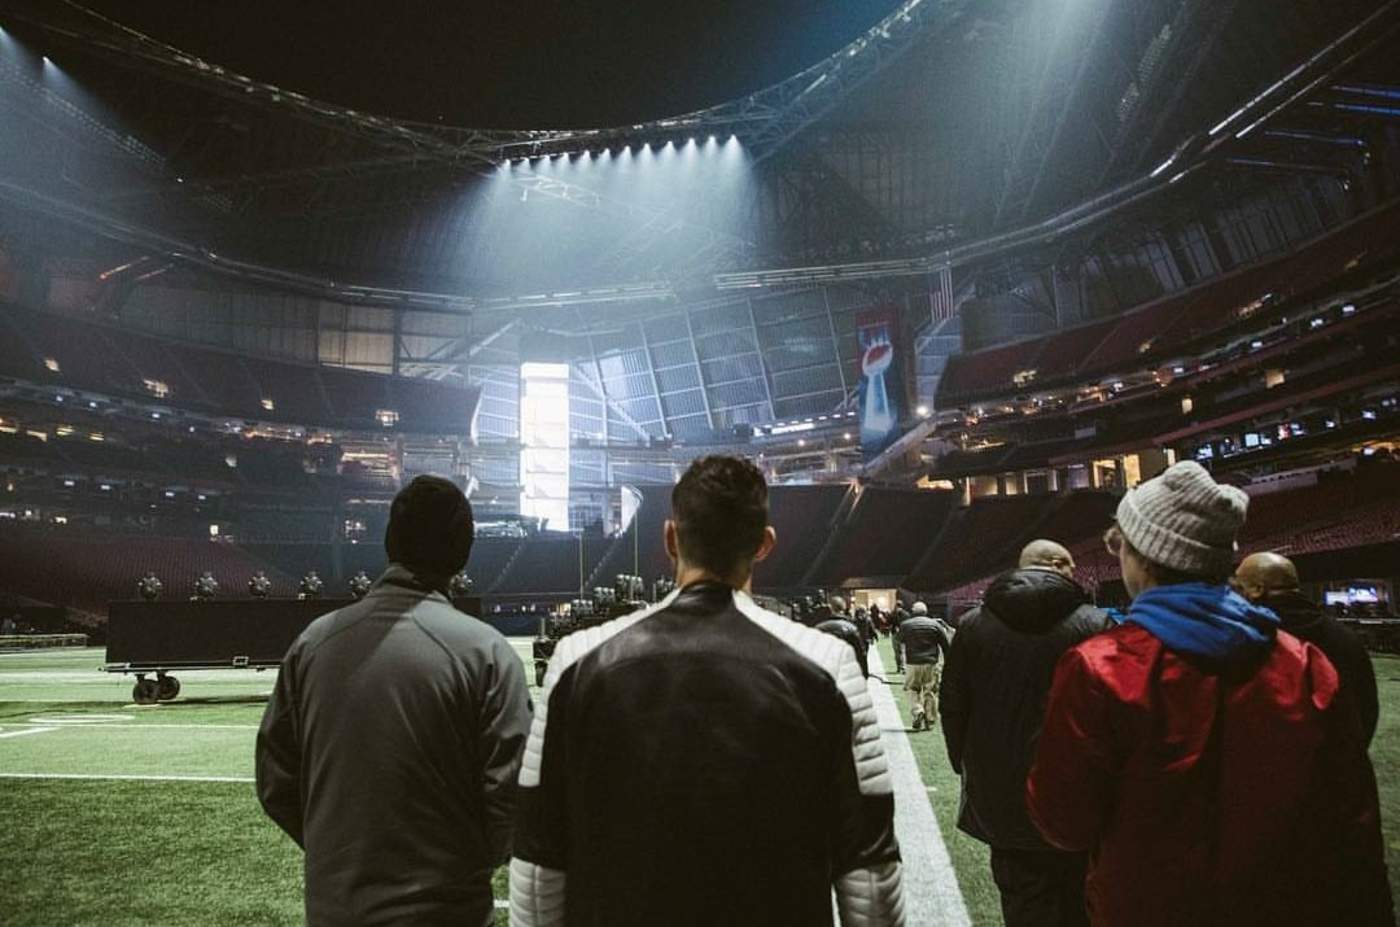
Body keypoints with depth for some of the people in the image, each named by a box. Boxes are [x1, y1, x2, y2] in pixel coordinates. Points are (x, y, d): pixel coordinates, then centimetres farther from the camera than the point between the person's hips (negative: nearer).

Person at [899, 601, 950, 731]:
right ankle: (930, 721, 12)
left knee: (913, 690, 12)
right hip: (932, 664, 1)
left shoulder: (905, 625, 2)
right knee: (931, 692, 9)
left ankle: (917, 712, -10)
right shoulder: (935, 625, 3)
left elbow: (901, 640, 18)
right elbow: (946, 645, 4)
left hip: (913, 663, -1)